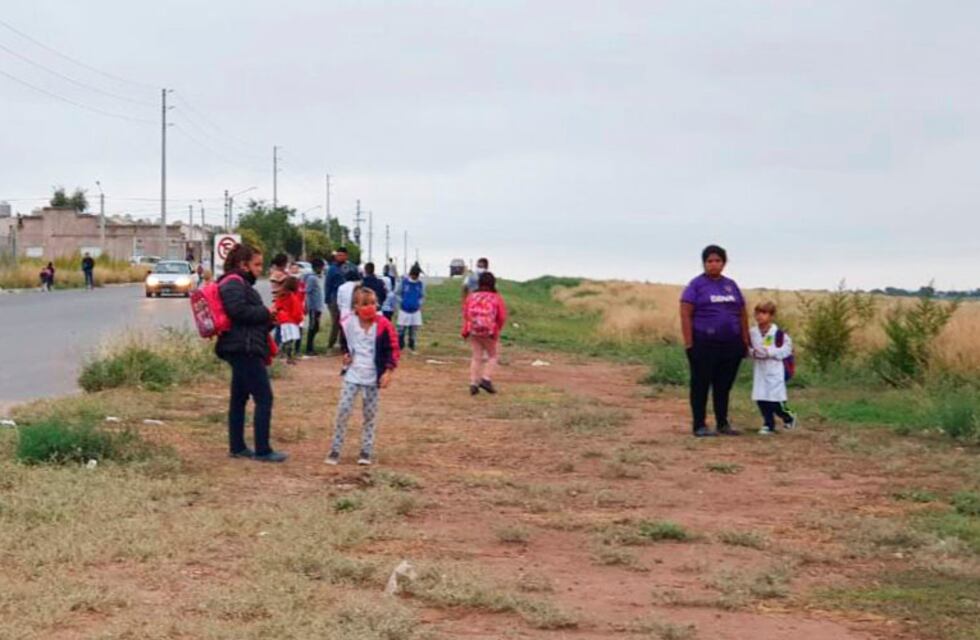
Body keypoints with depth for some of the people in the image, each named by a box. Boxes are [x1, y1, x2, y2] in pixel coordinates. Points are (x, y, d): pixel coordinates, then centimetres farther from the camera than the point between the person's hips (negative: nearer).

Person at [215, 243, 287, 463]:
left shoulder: (241, 283, 21)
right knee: (264, 398, -9)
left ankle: (237, 447, 18)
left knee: (239, 398, 13)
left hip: (242, 348, 11)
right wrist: (266, 313, -14)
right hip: (244, 348, -11)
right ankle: (262, 450, -6)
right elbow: (238, 311, -25)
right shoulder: (234, 283, -11)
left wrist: (268, 320, 7)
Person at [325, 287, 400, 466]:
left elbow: (393, 349, -6)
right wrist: (345, 354, -1)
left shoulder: (383, 325, -12)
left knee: (370, 415, 6)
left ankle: (366, 451, 15)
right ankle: (335, 450, 4)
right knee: (343, 411, -4)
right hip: (352, 374, 1)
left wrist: (388, 371, -13)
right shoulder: (348, 323, -5)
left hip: (373, 377, -1)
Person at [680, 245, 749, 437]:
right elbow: (686, 314, -8)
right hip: (704, 345, -5)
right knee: (701, 385, 2)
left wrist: (745, 341, 8)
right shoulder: (696, 285, -2)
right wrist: (689, 344, -15)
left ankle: (723, 424, 21)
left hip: (731, 345, 5)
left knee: (724, 386, 11)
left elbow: (742, 314, 15)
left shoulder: (731, 285, 13)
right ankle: (700, 426, 6)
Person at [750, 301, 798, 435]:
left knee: (775, 402, -5)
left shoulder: (778, 333, -10)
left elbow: (787, 348, -7)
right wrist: (753, 352, -10)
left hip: (775, 371, -4)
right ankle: (768, 424, 14)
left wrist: (770, 352, -15)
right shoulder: (752, 333, 2)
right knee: (761, 399, 3)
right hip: (759, 371, 4)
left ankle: (788, 417, 21)